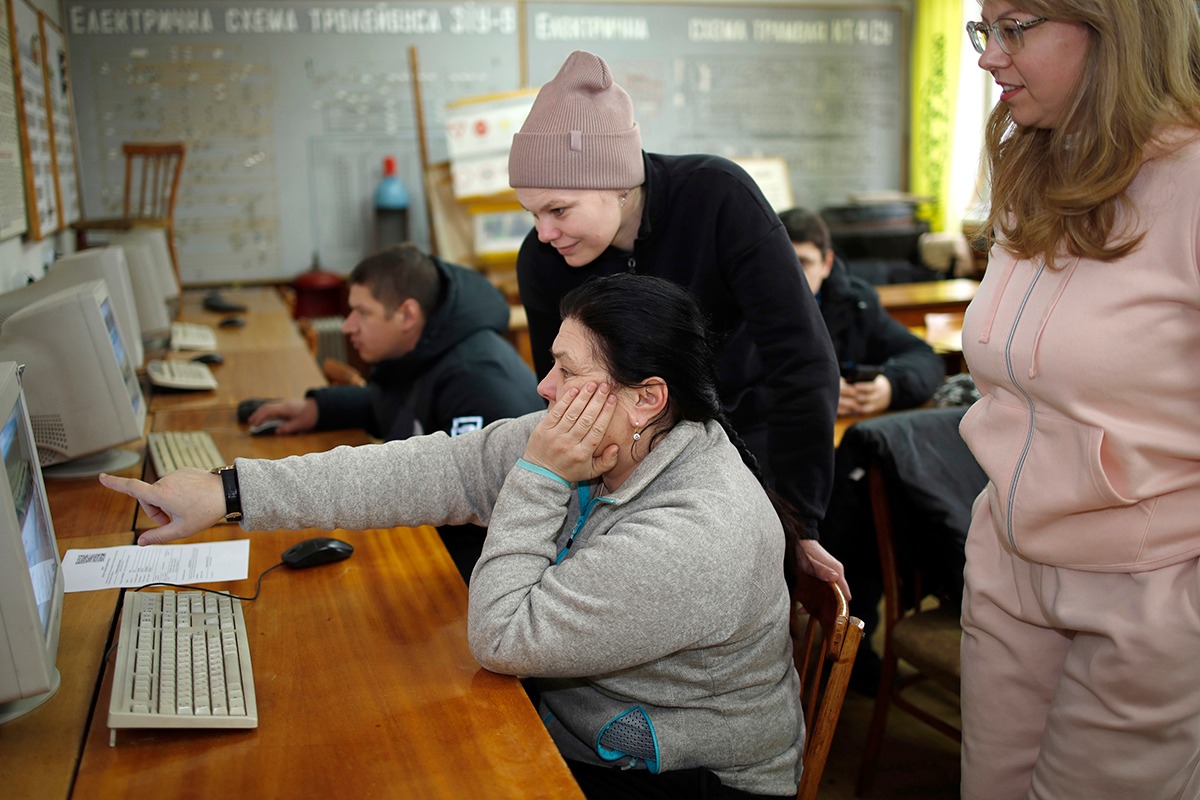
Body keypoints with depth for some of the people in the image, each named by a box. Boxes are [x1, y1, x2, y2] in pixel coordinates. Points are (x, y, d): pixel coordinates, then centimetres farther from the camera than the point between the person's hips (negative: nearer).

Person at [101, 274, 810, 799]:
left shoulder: (697, 536, -33)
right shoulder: (589, 442, -9)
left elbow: (501, 638, -27)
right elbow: (433, 470, -12)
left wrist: (537, 480, -25)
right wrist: (229, 492, -12)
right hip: (572, 724, 7)